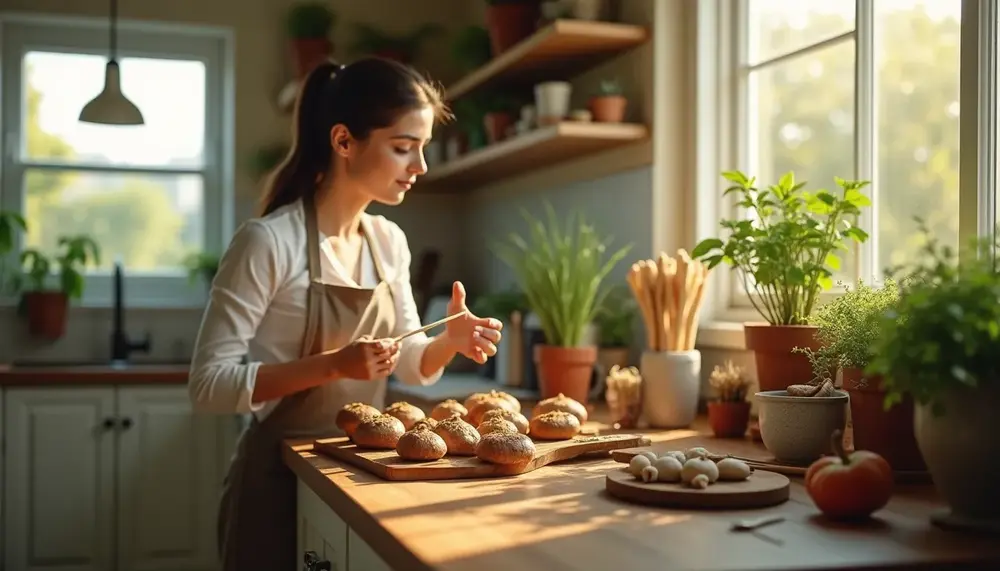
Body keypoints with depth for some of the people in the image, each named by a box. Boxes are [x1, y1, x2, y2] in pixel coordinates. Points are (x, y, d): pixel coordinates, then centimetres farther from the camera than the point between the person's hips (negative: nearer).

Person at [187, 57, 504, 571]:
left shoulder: (389, 241, 2)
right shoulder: (270, 241, -19)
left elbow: (411, 365, 8)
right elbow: (209, 383, -19)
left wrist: (449, 341, -13)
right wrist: (332, 365, -29)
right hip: (282, 479, -6)